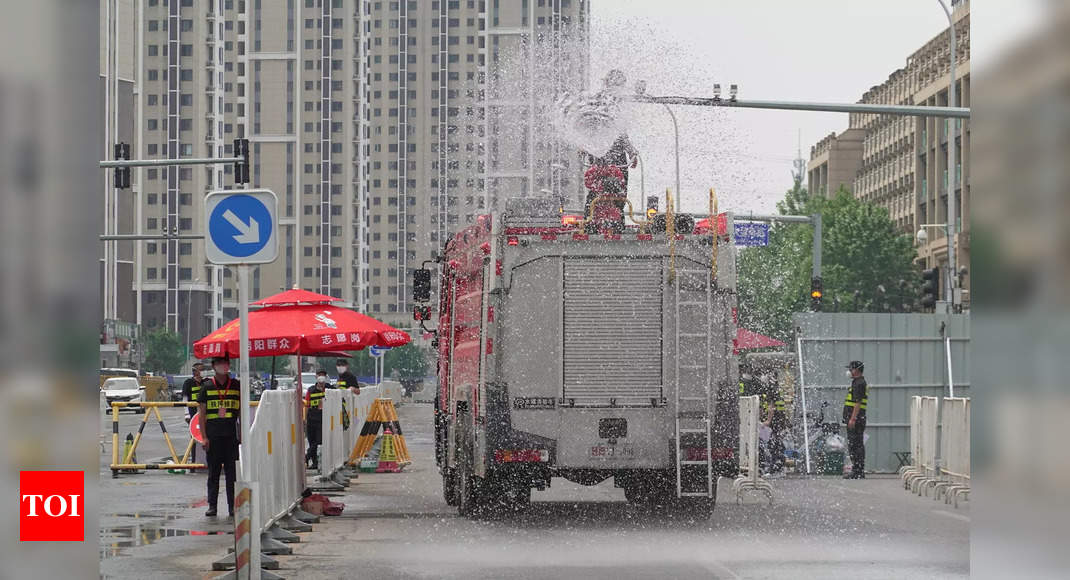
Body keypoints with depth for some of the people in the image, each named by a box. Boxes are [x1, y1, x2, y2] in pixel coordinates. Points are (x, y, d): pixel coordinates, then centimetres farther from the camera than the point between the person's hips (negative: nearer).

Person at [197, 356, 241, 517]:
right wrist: (204, 436, -4)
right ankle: (212, 505, 9)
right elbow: (202, 413, 4)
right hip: (213, 435, 0)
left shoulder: (236, 386, 8)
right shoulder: (207, 387, 5)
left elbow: (241, 411, 11)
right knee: (213, 472, 4)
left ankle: (233, 506, 3)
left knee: (232, 472, 0)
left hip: (231, 435, 0)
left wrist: (242, 434, 4)